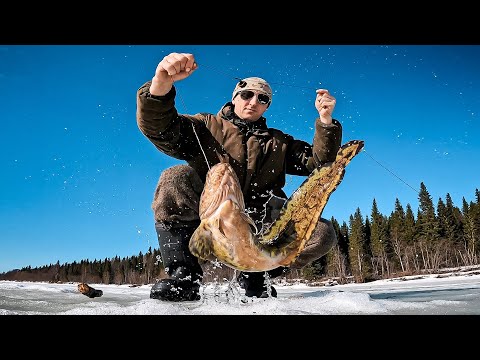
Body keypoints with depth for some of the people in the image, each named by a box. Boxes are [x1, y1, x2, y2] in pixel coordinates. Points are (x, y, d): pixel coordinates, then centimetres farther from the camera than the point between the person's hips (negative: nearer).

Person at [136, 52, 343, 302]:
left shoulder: (278, 142, 21)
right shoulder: (207, 127, 10)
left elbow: (319, 163, 10)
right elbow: (160, 129, -8)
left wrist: (325, 120, -4)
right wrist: (161, 85, -28)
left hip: (259, 228, 3)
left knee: (323, 233, -17)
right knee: (176, 177, -27)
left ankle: (254, 278, 4)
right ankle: (185, 276, -20)